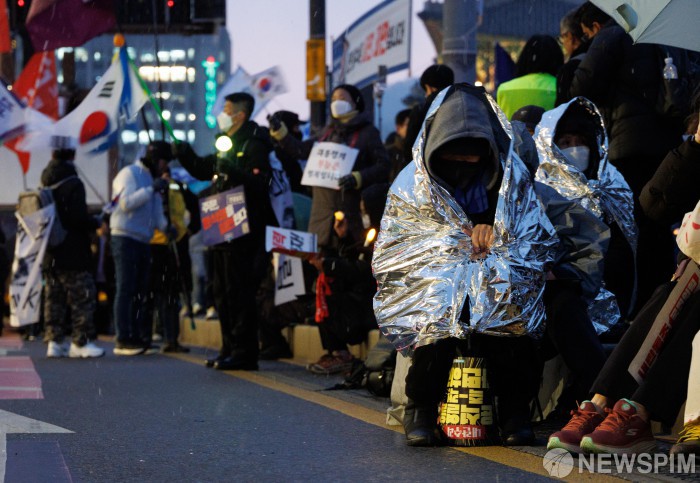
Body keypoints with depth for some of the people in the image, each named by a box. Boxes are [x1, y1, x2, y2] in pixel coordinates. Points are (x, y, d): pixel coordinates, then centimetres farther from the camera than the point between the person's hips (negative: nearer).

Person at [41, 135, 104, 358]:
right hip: (72, 253, -8)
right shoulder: (73, 184, -14)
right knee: (82, 297, -2)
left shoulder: (45, 184, 10)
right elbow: (79, 219, -19)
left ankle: (55, 341, 11)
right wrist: (97, 223, -2)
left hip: (51, 255, 8)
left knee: (54, 298, 11)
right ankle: (82, 342, -3)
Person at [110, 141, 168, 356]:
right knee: (126, 290, -10)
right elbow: (126, 202, -18)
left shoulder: (153, 178, 21)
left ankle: (138, 338, 9)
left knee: (140, 292, 7)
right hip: (125, 239, -9)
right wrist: (152, 189, -17)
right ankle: (123, 340, -12)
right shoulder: (129, 173, -5)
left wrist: (165, 226, 2)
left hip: (144, 241, 9)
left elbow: (156, 213, 21)